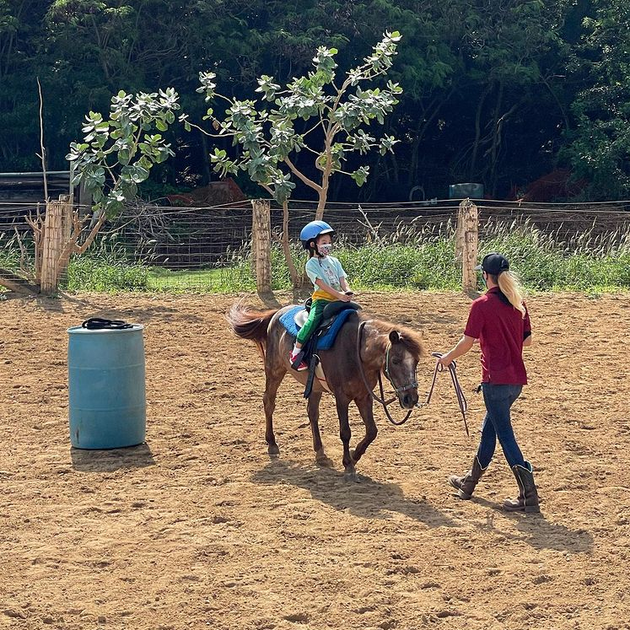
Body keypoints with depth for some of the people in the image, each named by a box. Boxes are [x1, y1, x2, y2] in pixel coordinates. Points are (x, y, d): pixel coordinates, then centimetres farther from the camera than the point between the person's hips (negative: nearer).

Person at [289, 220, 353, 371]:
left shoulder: (334, 261, 17)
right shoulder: (311, 264, -2)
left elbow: (342, 279, 9)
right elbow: (321, 283, -13)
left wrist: (348, 291, -14)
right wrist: (339, 295, -22)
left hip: (338, 301, 6)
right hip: (321, 300, -6)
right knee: (313, 320, -29)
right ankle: (296, 352, -23)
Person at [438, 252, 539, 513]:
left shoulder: (482, 305, -12)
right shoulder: (518, 303, 6)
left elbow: (467, 342, -10)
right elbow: (528, 339, 11)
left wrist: (448, 358, 7)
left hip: (496, 379, -8)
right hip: (517, 378, 8)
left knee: (505, 435, -3)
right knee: (490, 428, 21)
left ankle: (529, 496, -8)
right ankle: (470, 482, 37)